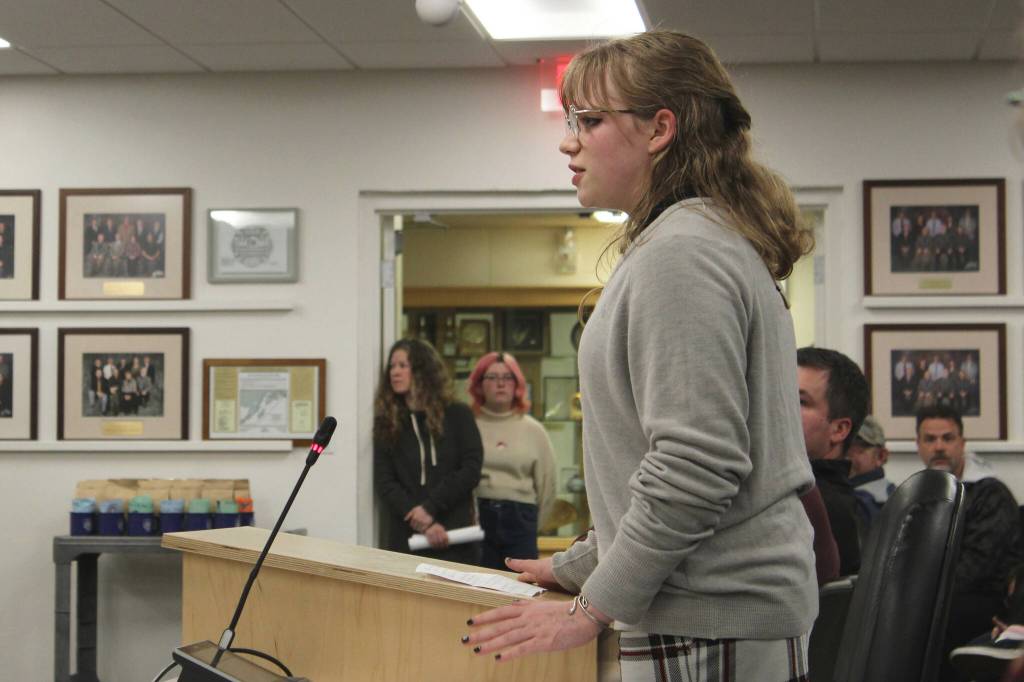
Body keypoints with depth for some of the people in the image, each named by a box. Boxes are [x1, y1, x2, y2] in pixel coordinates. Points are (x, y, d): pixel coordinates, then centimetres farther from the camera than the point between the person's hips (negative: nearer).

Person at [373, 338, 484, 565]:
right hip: (405, 538, 1)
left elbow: (471, 470, -3)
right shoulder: (386, 423, 8)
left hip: (455, 535, -1)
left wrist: (430, 508, -13)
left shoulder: (458, 415, 5)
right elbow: (384, 483, 0)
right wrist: (423, 525, -13)